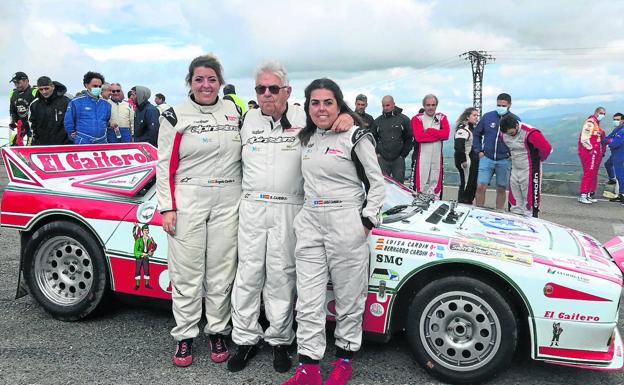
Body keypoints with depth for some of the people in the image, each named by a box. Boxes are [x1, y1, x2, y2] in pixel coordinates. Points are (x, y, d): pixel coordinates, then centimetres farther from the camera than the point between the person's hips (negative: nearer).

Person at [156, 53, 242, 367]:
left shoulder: (234, 111, 9)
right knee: (187, 272, 4)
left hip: (228, 202, 3)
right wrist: (167, 207, -7)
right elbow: (165, 165, -2)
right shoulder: (176, 116, 0)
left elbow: (246, 152, 17)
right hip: (187, 202, -2)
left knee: (221, 271, 8)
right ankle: (184, 336, 18)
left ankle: (217, 332, 23)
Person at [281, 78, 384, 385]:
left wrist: (367, 221, -8)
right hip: (310, 223, 6)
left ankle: (344, 358, 25)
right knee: (308, 298, 3)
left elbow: (376, 182, -3)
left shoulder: (356, 137, -5)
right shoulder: (306, 139, 13)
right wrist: (305, 215, 15)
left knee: (348, 296, 7)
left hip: (346, 224, -5)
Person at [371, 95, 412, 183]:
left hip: (398, 159, -2)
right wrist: (376, 153, 6)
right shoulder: (377, 121, 9)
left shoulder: (404, 119, 2)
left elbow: (409, 138, 4)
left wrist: (403, 154, -1)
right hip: (382, 159, 2)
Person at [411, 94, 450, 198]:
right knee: (421, 182, -4)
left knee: (436, 181, 9)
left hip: (437, 156, 3)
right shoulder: (417, 118, 1)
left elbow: (446, 134, -6)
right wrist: (438, 135, -10)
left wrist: (428, 131, -11)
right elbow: (418, 136, -15)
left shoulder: (442, 118, 11)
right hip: (422, 156, -3)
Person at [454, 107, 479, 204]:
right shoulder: (462, 129, -13)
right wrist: (463, 161, -24)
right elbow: (458, 146, -23)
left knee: (473, 185, 13)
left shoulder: (473, 128, 19)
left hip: (473, 162, 10)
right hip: (466, 161, -10)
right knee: (466, 185, -7)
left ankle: (469, 204, 22)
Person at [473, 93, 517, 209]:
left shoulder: (515, 120, 0)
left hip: (504, 161, 0)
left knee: (501, 189, 7)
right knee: (480, 187, -5)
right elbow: (476, 134, 12)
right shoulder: (487, 117, 3)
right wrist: (479, 151, 5)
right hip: (486, 158, 1)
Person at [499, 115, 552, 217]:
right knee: (514, 196, 12)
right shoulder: (504, 133, -2)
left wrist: (538, 159, -5)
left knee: (530, 196, -2)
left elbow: (547, 148, -21)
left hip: (529, 170, -7)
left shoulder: (530, 132, -23)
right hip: (515, 170, 7)